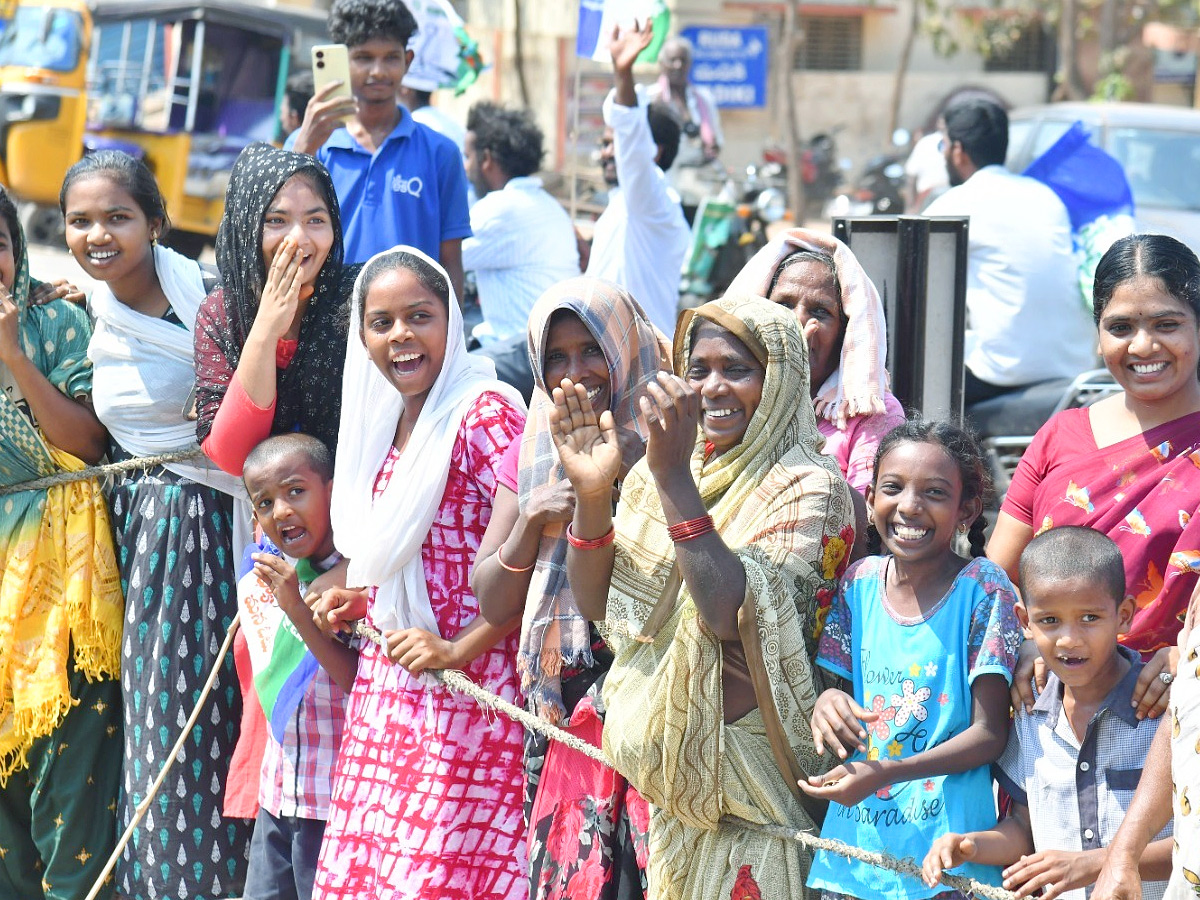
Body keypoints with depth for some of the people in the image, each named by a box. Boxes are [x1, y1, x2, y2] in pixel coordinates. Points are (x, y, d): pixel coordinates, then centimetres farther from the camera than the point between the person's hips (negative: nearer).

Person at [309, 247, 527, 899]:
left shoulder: (485, 412, -12)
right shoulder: (390, 424, 14)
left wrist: (458, 648, -18)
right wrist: (362, 599, 11)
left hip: (461, 684, -8)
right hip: (385, 682, 8)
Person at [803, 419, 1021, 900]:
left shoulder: (981, 589, -9)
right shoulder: (860, 582, 4)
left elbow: (990, 733, -11)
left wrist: (888, 772, -23)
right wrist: (827, 702, -12)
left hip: (941, 839, -4)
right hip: (856, 833, 4)